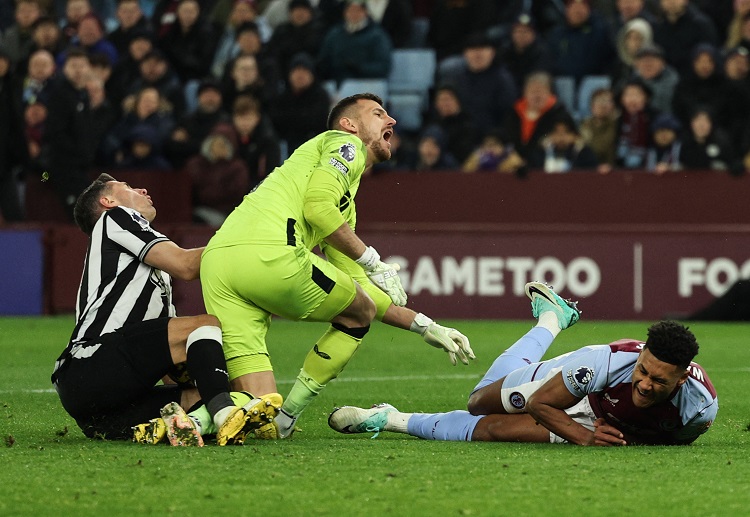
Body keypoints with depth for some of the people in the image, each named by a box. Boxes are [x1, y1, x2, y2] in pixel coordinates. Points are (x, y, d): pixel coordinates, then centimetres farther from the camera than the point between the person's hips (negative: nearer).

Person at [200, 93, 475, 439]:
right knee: (359, 312, 18)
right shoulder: (345, 143, 14)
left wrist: (425, 327, 36)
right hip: (269, 254, -8)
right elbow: (317, 207, -5)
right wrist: (374, 262, 4)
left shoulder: (346, 203, 39)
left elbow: (361, 289, 40)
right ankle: (286, 418, 12)